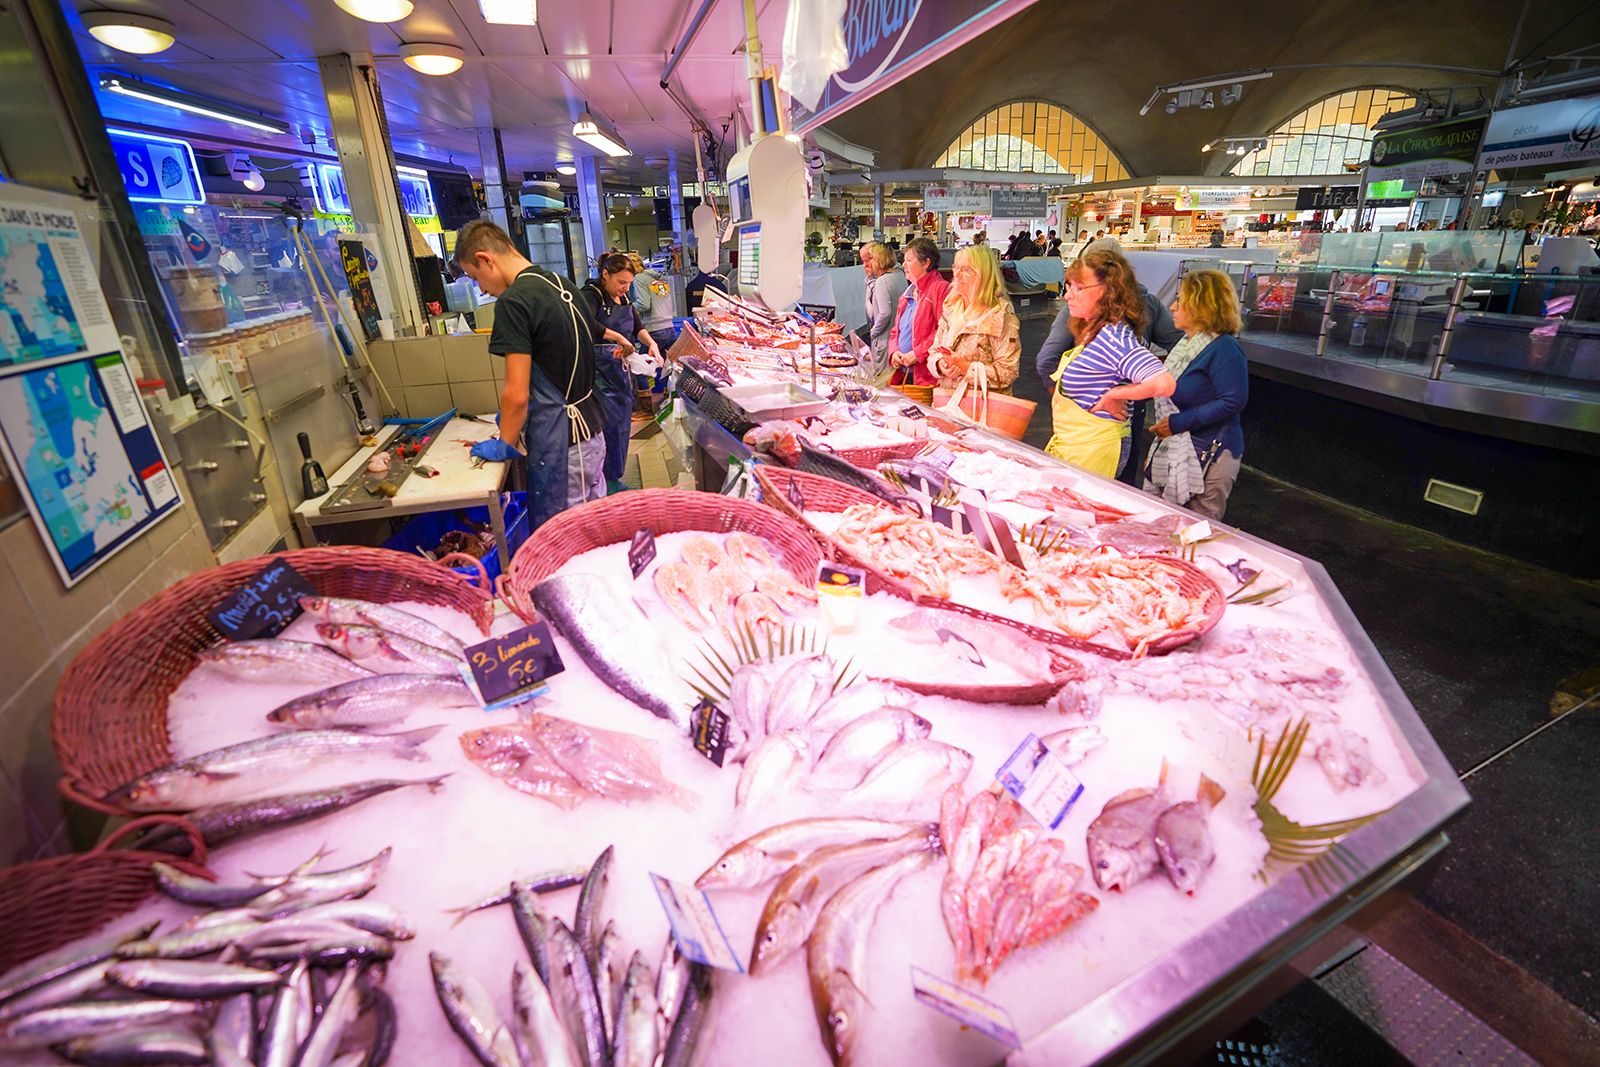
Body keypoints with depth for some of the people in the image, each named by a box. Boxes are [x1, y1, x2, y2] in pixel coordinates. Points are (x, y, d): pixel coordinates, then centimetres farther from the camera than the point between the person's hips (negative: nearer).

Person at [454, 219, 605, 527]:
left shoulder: (514, 302, -15)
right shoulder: (564, 286, 11)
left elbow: (517, 394, -18)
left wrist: (504, 445, -1)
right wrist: (513, 415, 25)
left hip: (560, 447, -9)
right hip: (591, 433, 9)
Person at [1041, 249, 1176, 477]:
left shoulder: (1113, 336, -21)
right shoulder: (1095, 332, 8)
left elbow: (1164, 384, -31)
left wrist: (1112, 395, -19)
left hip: (1092, 449, -9)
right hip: (1070, 442, 9)